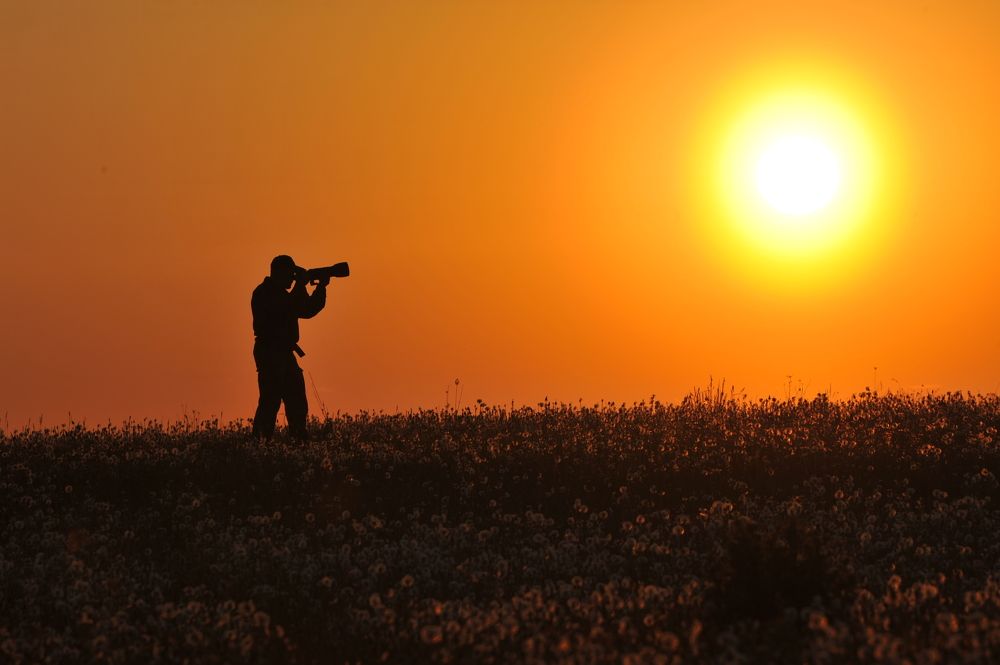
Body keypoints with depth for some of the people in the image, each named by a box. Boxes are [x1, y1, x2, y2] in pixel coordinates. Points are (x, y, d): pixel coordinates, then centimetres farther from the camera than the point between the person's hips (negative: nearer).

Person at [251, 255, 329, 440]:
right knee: (270, 400, -14)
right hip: (270, 353, -10)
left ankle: (299, 439, 13)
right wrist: (301, 285, -15)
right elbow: (288, 309, -25)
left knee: (297, 401, 10)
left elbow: (308, 310, 20)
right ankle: (260, 440, -15)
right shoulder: (263, 294, -11)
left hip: (283, 354, 10)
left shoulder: (280, 294, 20)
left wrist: (321, 287, 9)